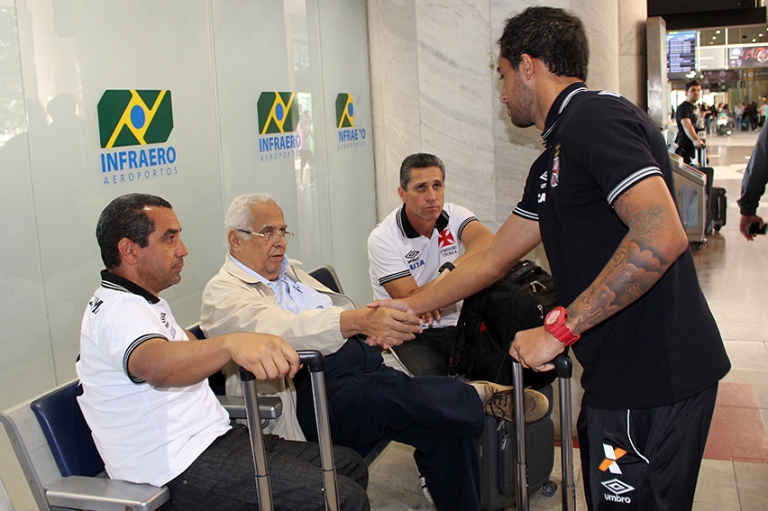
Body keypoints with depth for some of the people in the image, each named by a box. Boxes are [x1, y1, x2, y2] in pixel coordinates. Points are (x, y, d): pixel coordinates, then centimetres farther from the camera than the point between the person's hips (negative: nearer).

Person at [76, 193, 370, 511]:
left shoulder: (142, 302, 17)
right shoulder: (118, 310, -18)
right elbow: (155, 364, -43)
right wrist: (230, 344, -60)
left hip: (210, 439, 11)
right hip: (184, 469, -10)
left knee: (350, 466, 7)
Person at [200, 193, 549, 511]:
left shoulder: (290, 271, 25)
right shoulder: (223, 292, -1)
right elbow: (279, 328, -21)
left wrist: (379, 326, 3)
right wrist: (359, 321, -37)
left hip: (367, 367, 8)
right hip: (314, 392, -7)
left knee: (446, 427, -14)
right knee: (384, 393, -34)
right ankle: (481, 396, -12)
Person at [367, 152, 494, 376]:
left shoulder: (454, 215, 0)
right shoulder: (382, 238, -10)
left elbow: (487, 243, -23)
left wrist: (450, 269, -42)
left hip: (455, 326, 4)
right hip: (410, 336, -3)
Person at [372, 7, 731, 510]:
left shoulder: (596, 117, -15)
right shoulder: (555, 161, 16)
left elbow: (661, 236, -27)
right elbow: (493, 260, 21)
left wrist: (559, 328, -22)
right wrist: (408, 307, 25)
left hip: (653, 379, -9)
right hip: (622, 375, 9)